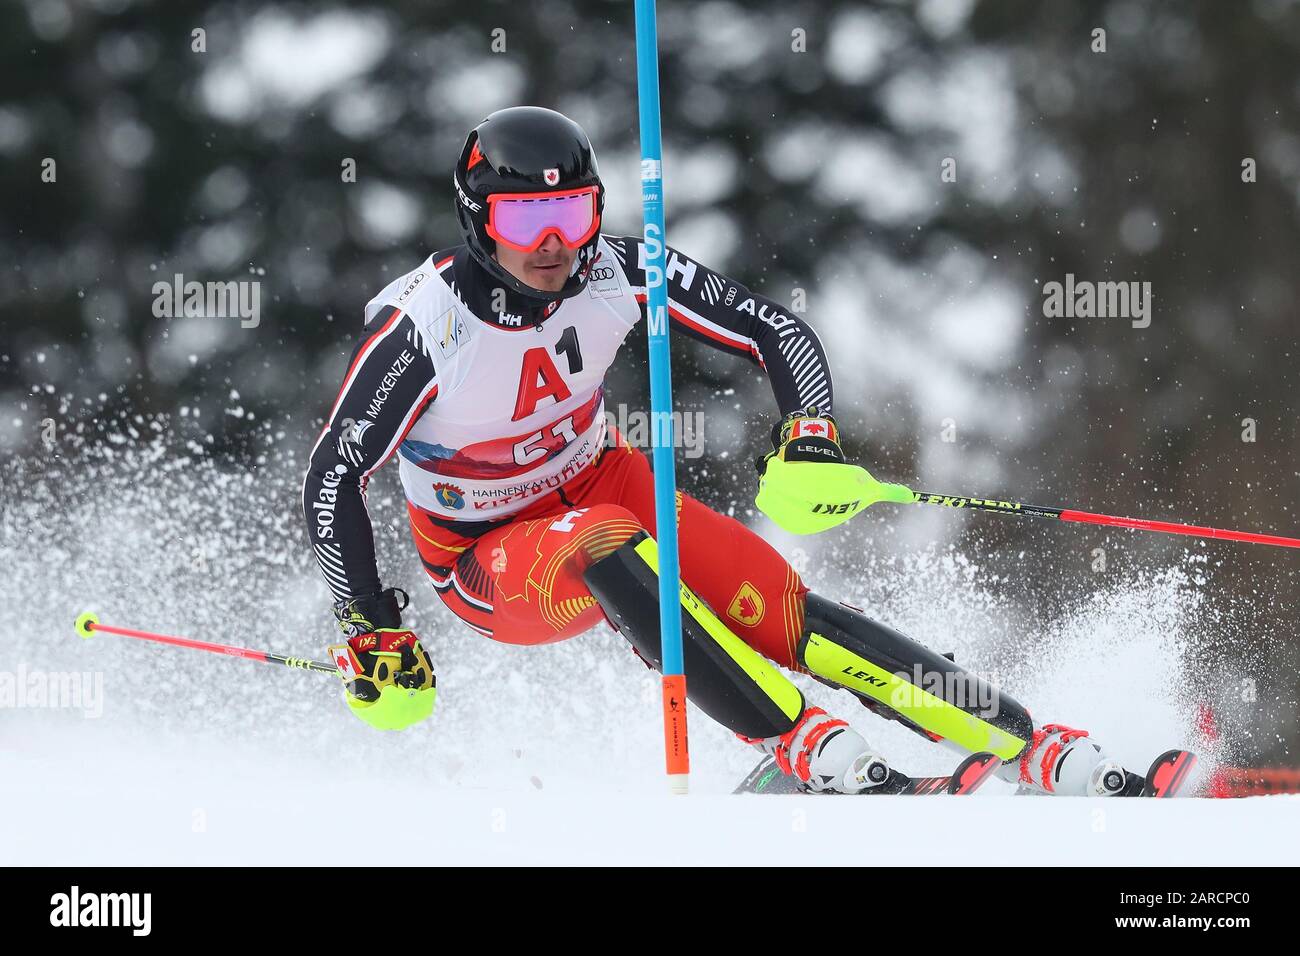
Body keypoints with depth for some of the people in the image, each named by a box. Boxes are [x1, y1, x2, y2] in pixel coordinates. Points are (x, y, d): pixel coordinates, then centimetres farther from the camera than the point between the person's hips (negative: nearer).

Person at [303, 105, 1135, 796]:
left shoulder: (615, 272, -18)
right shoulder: (424, 328, -27)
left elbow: (779, 333, -12)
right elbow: (333, 481, -22)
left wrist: (811, 442, -30)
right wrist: (373, 635, -27)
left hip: (603, 485, 3)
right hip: (489, 565, -3)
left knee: (778, 609, -18)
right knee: (605, 547, -37)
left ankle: (1037, 751, -20)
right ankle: (802, 742, -36)